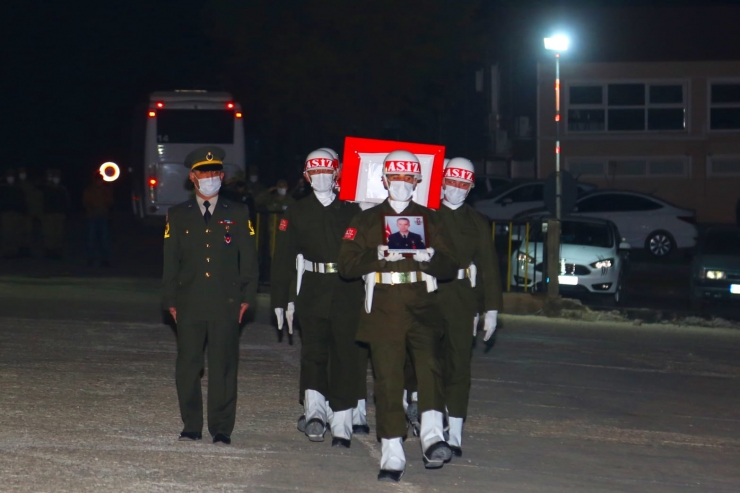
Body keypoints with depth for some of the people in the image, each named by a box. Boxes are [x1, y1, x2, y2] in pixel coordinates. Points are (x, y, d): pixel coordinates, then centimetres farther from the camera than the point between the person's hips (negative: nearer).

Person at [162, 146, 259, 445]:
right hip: (189, 305, 1)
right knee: (188, 367, 1)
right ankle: (191, 427, 11)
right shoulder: (177, 216, 10)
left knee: (223, 367, -2)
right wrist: (170, 301, 4)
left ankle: (222, 429, 5)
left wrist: (246, 297, 0)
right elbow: (170, 262, 11)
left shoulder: (237, 215, 9)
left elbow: (248, 259, 9)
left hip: (226, 305, -1)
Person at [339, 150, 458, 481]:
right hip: (383, 308, 0)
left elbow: (449, 268, 11)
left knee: (429, 363, -25)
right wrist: (379, 255, -13)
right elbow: (347, 264, 4)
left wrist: (428, 257, -10)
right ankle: (392, 454, 3)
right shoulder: (368, 220, 14)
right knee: (387, 380, -1)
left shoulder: (429, 219, 16)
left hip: (422, 306, 0)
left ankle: (432, 435, -34)